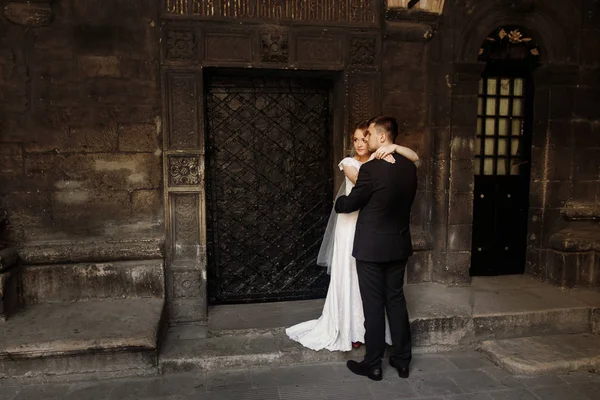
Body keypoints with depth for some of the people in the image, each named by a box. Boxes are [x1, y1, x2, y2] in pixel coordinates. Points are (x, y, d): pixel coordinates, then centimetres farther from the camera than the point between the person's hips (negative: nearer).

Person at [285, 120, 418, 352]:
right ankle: (351, 330, 18)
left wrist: (394, 147, -18)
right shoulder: (349, 163, 0)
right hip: (352, 226, -2)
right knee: (349, 277, 4)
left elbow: (415, 158, -3)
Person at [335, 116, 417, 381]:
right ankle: (402, 360, 26)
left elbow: (351, 203, -7)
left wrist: (338, 202, 15)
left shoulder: (371, 168, -19)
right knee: (396, 300, 16)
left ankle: (373, 365, 17)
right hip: (399, 245, 6)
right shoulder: (409, 167, 2)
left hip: (371, 247, -6)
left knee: (374, 305, 4)